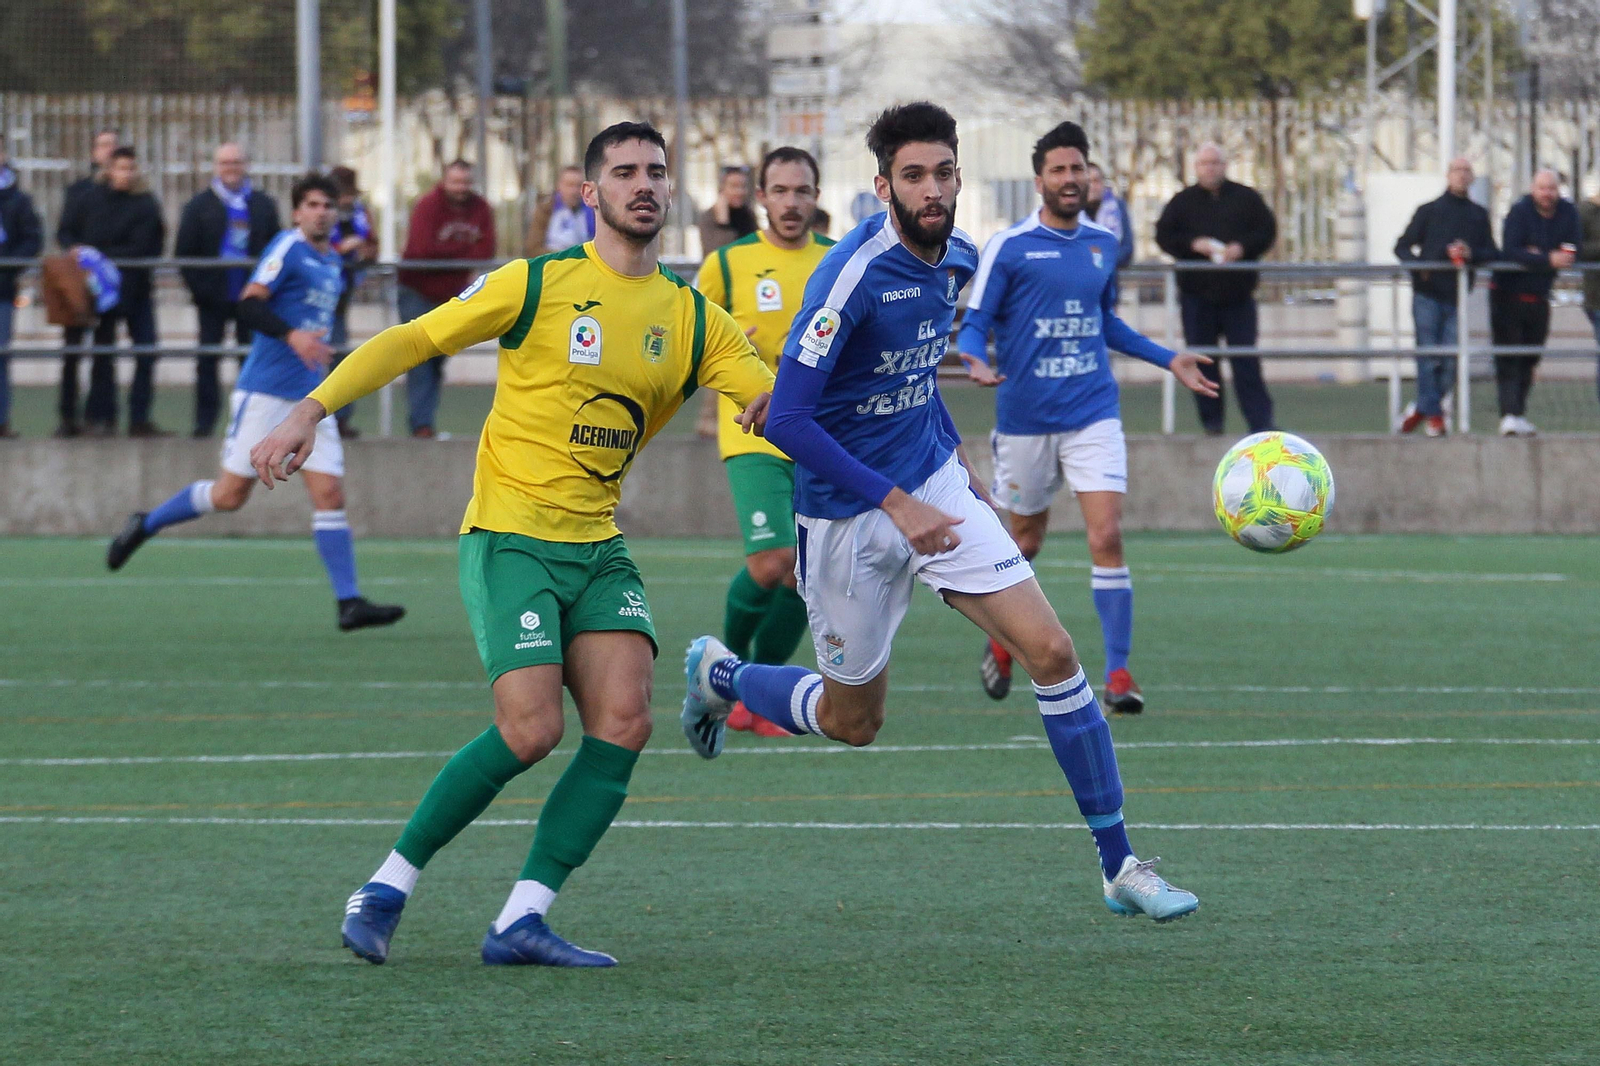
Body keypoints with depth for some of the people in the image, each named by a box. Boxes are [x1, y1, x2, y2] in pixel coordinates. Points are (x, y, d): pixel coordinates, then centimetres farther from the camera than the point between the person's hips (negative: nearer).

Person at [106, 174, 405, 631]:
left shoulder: (332, 262, 16)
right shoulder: (288, 248, -9)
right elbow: (249, 304, -20)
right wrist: (292, 335, -31)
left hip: (310, 399, 7)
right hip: (265, 391, -7)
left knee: (330, 494, -4)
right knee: (231, 493, -2)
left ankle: (349, 603, -7)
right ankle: (145, 525, 19)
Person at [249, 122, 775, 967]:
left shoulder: (692, 318, 8)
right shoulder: (538, 285, -4)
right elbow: (411, 340, -1)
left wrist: (775, 402, -24)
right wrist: (311, 410, -9)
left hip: (599, 547, 5)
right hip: (511, 537, -5)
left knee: (623, 721, -14)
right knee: (531, 730, -17)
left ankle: (523, 921, -10)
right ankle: (389, 885, 0)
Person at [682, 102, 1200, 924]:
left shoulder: (957, 259, 0)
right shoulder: (852, 275, -24)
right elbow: (788, 419, -26)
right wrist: (897, 504, -28)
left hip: (935, 485, 6)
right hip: (848, 513, -6)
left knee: (1051, 651, -9)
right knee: (852, 723, 10)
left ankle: (1118, 865, -3)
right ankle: (718, 674, 41)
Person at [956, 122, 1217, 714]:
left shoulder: (1103, 244, 8)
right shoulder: (1009, 247, -6)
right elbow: (974, 325, -6)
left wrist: (1168, 360, 20)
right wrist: (976, 361, -27)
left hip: (1093, 415, 2)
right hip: (1026, 418, -2)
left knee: (1107, 537, -12)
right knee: (1026, 542, 11)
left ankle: (1118, 672, -11)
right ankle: (1002, 639, 40)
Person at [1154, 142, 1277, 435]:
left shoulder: (1246, 198, 7)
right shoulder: (1183, 202, 7)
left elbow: (1267, 231, 4)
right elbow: (1164, 235, 3)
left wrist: (1242, 248, -14)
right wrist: (1192, 244, -14)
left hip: (1237, 291, -1)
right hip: (1196, 292, 1)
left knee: (1245, 359, -4)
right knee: (1202, 359, 2)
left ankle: (1260, 419, -5)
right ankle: (1211, 419, 11)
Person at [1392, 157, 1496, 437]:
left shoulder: (1479, 215, 14)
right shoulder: (1429, 211, 9)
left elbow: (1491, 253, 10)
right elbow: (1402, 246, 8)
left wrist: (1471, 254, -12)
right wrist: (1416, 264, -12)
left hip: (1457, 297, 2)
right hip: (1427, 294, -2)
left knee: (1450, 361, -2)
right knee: (1428, 357, -8)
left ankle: (1422, 408, 15)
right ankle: (1433, 414, -2)